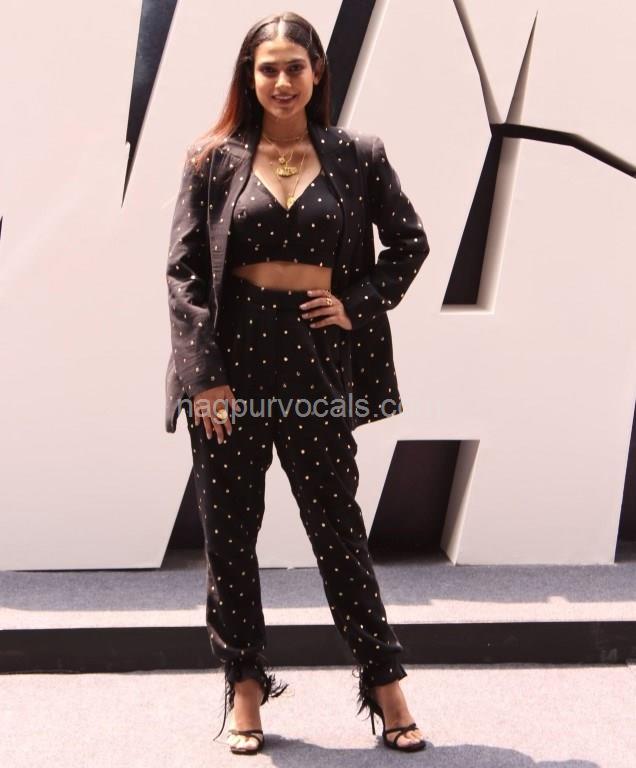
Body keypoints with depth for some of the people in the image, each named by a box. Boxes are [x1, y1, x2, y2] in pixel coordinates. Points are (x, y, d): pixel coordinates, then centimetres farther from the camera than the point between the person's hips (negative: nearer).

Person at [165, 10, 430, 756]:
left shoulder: (356, 154, 5)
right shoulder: (215, 159, 3)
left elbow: (409, 242, 14)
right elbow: (183, 268, -1)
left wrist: (360, 304, -1)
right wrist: (203, 374, -9)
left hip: (317, 357, 0)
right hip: (232, 354, 1)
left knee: (337, 521, 6)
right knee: (229, 528, 6)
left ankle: (384, 681, 17)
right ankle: (245, 686, 20)